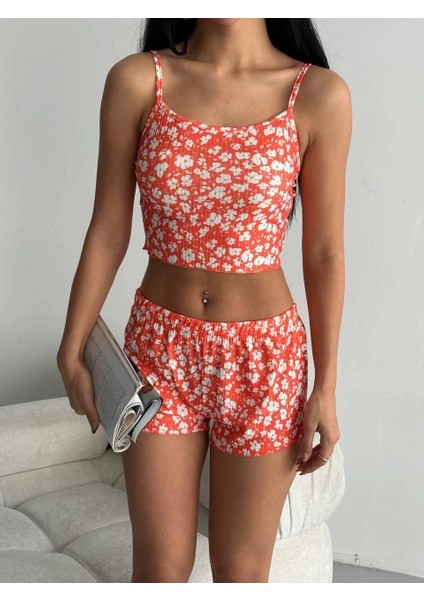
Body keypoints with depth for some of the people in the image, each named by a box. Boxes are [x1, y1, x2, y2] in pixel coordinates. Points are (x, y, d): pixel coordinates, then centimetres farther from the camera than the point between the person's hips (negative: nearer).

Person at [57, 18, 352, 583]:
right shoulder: (136, 81, -7)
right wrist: (72, 353, 3)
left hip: (265, 357, 0)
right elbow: (107, 234, -1)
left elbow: (324, 255, -5)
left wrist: (326, 387, -2)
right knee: (161, 564, 13)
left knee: (241, 568, 14)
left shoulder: (321, 95, -9)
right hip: (161, 348, 1)